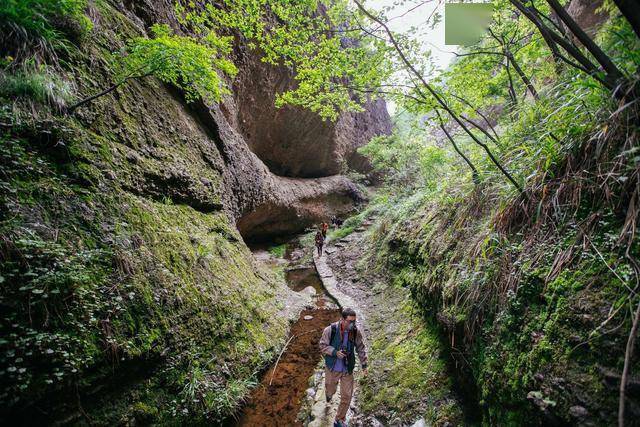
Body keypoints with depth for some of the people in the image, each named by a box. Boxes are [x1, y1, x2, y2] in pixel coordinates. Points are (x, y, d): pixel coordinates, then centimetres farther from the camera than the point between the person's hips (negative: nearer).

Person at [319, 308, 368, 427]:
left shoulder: (356, 332, -15)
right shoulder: (330, 330, -24)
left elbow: (361, 349, 0)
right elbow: (322, 346, -14)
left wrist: (364, 365, 1)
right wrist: (335, 352, -28)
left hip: (347, 369, 1)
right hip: (332, 368, -1)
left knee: (346, 396, 5)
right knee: (331, 390, 23)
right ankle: (329, 393, 61)